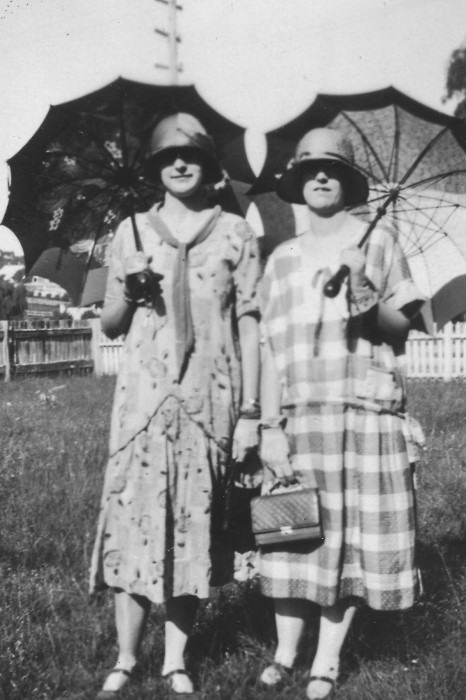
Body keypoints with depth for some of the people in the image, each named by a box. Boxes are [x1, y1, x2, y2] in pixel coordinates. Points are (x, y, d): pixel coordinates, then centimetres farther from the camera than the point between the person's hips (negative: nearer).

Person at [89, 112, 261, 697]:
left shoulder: (235, 234, 6)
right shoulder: (132, 232, 9)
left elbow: (249, 326, 4)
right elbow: (109, 324, 14)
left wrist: (250, 412, -1)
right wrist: (129, 293, -8)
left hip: (210, 400, 0)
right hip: (143, 395, 1)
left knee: (194, 524, 4)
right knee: (133, 516, 0)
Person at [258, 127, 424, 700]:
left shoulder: (377, 243, 7)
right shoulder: (282, 258, 11)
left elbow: (402, 327, 8)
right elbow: (270, 347, 6)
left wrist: (366, 302, -13)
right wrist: (270, 427, -1)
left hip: (364, 410, -1)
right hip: (299, 414, 2)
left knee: (352, 534, 1)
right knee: (294, 532, 4)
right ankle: (285, 651, 18)